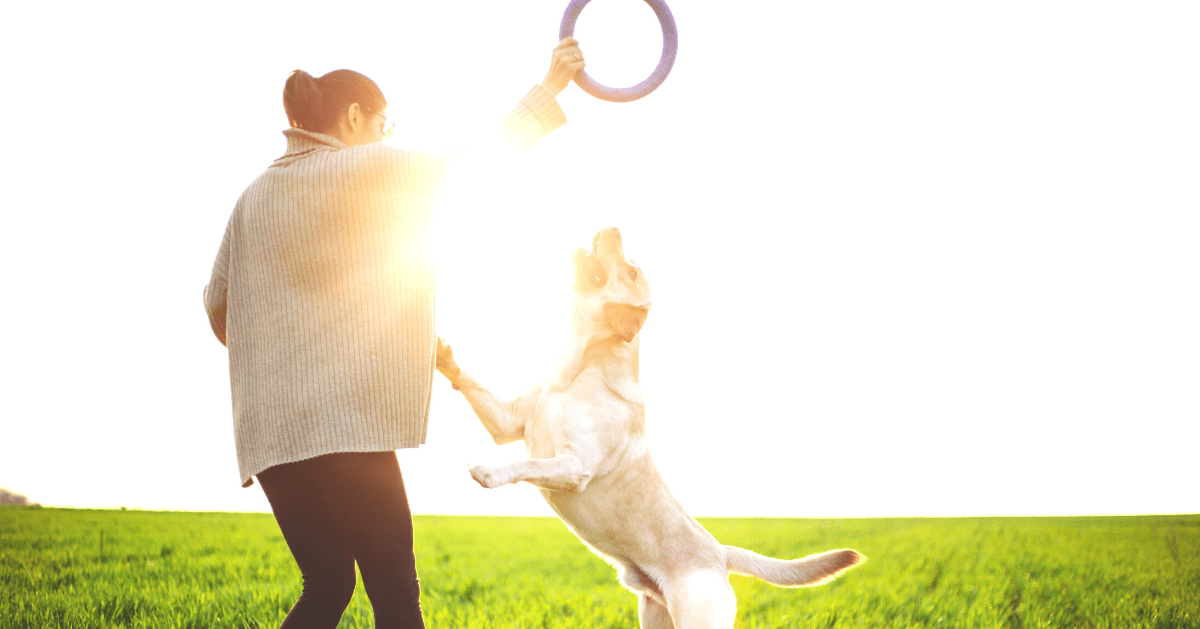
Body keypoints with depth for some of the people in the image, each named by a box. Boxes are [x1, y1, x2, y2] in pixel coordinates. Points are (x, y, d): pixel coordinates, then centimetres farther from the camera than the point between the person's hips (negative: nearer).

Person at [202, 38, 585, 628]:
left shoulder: (255, 195, 14)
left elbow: (219, 304, 19)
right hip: (342, 422, -7)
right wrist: (549, 88, 9)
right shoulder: (363, 170, -4)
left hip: (270, 429, 7)